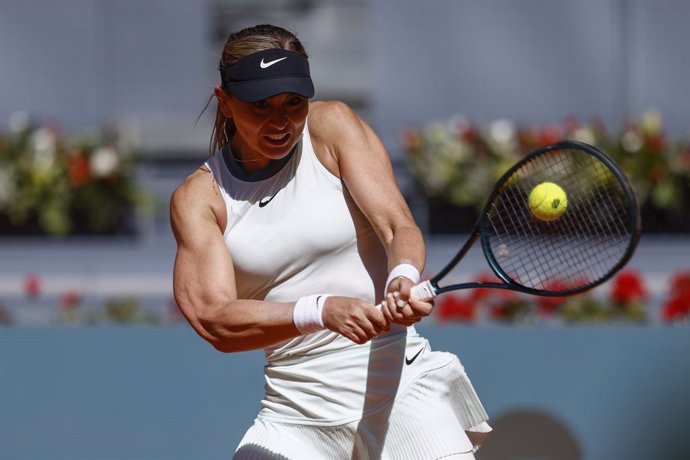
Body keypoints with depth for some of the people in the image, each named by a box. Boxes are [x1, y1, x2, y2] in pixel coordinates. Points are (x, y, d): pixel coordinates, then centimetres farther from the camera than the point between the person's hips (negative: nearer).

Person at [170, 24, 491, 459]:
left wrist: (403, 279, -32)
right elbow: (214, 320, -11)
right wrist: (322, 311, -27)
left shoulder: (332, 126, 2)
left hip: (396, 381, -2)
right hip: (294, 410, 2)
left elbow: (399, 226, -8)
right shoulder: (198, 198, 2)